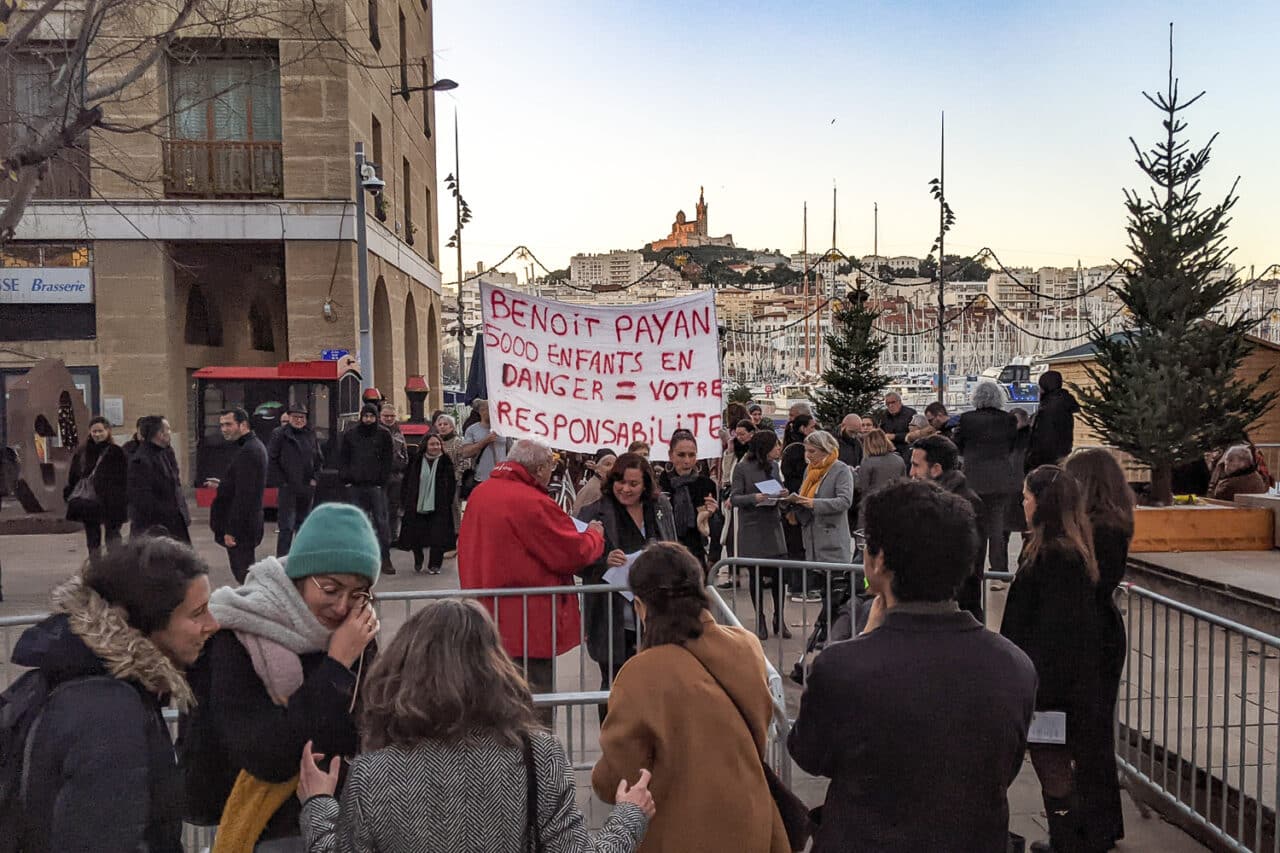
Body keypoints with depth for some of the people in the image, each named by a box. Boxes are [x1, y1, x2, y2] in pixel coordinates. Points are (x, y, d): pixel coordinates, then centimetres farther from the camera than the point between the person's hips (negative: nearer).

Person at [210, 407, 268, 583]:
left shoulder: (247, 452, -19)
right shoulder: (255, 445, 13)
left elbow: (243, 495, -23)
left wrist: (231, 530, -21)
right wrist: (223, 484, 17)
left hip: (240, 525, -10)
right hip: (249, 521, 10)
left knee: (242, 574, -5)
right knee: (246, 573, 16)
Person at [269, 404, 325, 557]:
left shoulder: (311, 435, 10)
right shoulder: (280, 435, -4)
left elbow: (319, 459, 17)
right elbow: (271, 459, -6)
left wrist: (315, 478, 5)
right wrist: (281, 481, -9)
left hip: (307, 488, 5)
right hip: (287, 488, -5)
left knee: (303, 525, 15)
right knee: (286, 526, -9)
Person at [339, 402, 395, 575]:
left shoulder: (384, 434, 3)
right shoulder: (350, 434, 9)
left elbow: (389, 459, 3)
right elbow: (342, 458, 12)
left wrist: (382, 480, -5)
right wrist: (346, 478, 1)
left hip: (376, 485, -2)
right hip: (355, 486, 2)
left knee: (381, 522, -7)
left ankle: (385, 559, -4)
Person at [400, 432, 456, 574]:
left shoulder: (446, 462, 0)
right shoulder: (416, 461, 2)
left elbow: (452, 485, 2)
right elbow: (407, 483, 5)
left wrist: (448, 503, -4)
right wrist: (405, 502, 1)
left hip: (438, 508, -1)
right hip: (417, 506, 1)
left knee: (438, 536, -4)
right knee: (416, 536, 6)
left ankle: (434, 565, 11)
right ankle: (418, 561, 31)